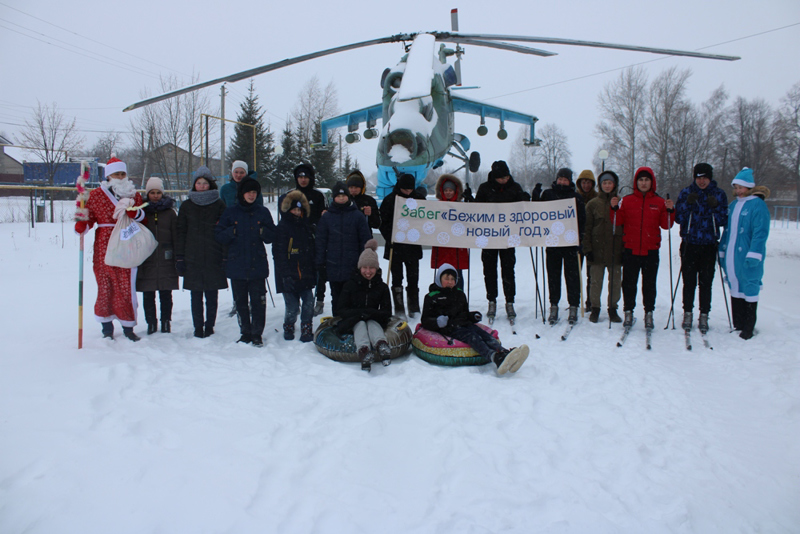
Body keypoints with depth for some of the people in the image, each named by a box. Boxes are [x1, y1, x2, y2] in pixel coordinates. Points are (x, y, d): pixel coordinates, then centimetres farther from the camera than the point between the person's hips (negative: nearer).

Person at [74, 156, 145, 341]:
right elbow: (89, 220, 7)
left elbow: (142, 219, 0)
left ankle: (128, 328, 12)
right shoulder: (96, 194, 6)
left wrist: (131, 208, -18)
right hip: (104, 248, -1)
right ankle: (107, 328, 15)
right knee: (106, 286, 2)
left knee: (126, 287, 0)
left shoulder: (134, 195, 10)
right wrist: (82, 219, -15)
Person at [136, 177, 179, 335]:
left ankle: (166, 322, 18)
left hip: (165, 261, 0)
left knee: (166, 295, 5)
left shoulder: (170, 212, 6)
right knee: (148, 296, 5)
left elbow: (176, 238, 5)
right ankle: (151, 323, 17)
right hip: (146, 261, 1)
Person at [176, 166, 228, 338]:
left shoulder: (219, 205, 5)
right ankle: (198, 327, 14)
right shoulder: (187, 206, 9)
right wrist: (180, 258, 3)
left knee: (212, 295, 3)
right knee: (196, 295, 4)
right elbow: (181, 232, 9)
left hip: (214, 258, -1)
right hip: (193, 258, 1)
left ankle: (209, 325, 16)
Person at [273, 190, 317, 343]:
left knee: (309, 303, -1)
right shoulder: (282, 227, -6)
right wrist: (286, 274, -17)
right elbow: (278, 253, -11)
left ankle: (306, 330, 14)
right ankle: (288, 328, 25)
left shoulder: (306, 226, 14)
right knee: (292, 306, 0)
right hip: (289, 276, -5)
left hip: (305, 273, 5)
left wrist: (314, 270, 12)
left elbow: (312, 250, 19)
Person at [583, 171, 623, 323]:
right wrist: (587, 248, -4)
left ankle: (613, 308, 19)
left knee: (615, 281, 6)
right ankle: (595, 308, 15)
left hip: (615, 249, 1)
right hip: (597, 249, -1)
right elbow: (587, 228, 4)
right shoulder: (592, 204, 5)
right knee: (596, 281, 3)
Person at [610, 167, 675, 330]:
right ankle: (628, 312, 15)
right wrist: (615, 208, -13)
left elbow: (666, 225, 3)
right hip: (630, 249, 0)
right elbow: (618, 222, 2)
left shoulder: (659, 202, 5)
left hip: (651, 250, 0)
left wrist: (670, 211, -12)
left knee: (649, 284, 6)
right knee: (629, 283, 5)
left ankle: (649, 313, 16)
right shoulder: (627, 200, 4)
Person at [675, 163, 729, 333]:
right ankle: (687, 313, 15)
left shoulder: (719, 195, 5)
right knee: (689, 282, 3)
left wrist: (715, 207, -15)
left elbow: (723, 221, 1)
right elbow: (678, 218, -1)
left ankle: (704, 315, 11)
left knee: (706, 282, 2)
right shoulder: (686, 193, 4)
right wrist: (688, 204, -15)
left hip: (709, 245, 0)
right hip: (689, 244, 0)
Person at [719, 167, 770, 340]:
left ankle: (749, 327, 9)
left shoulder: (758, 204, -9)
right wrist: (722, 251, 16)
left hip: (747, 257, -7)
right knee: (735, 288, 12)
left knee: (749, 289, 0)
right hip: (731, 257, 7)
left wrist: (753, 255, -20)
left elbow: (761, 232, -15)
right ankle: (738, 325, 23)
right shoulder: (733, 205, 14)